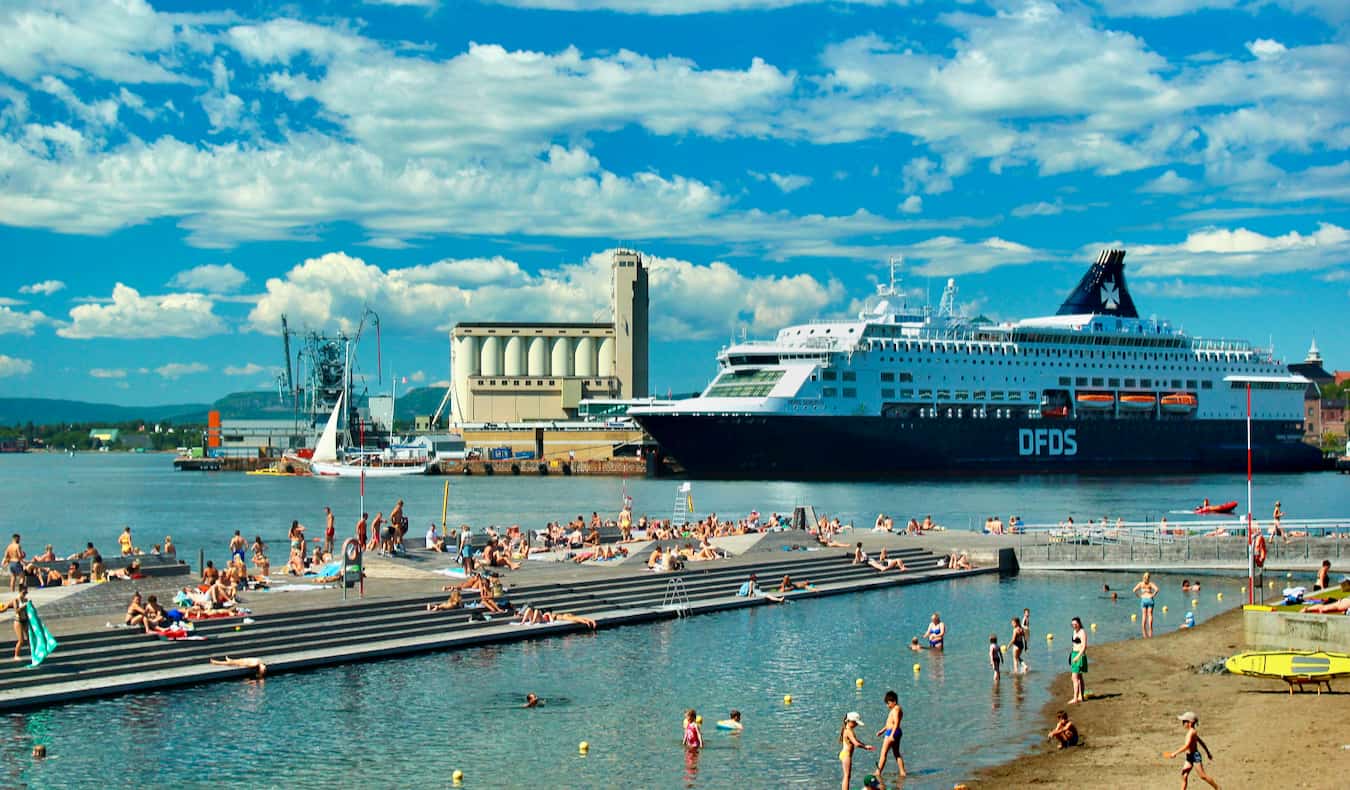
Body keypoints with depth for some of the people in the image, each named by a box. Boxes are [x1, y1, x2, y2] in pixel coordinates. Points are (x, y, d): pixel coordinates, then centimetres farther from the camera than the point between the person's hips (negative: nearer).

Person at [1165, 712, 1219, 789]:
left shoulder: (1191, 732, -19)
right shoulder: (1192, 732, 11)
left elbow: (1186, 746, -27)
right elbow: (1201, 742, 22)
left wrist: (1174, 753, -25)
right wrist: (1208, 753, 32)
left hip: (1195, 756, -10)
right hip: (1189, 757, 10)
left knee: (1203, 776, -1)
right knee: (1184, 776, 2)